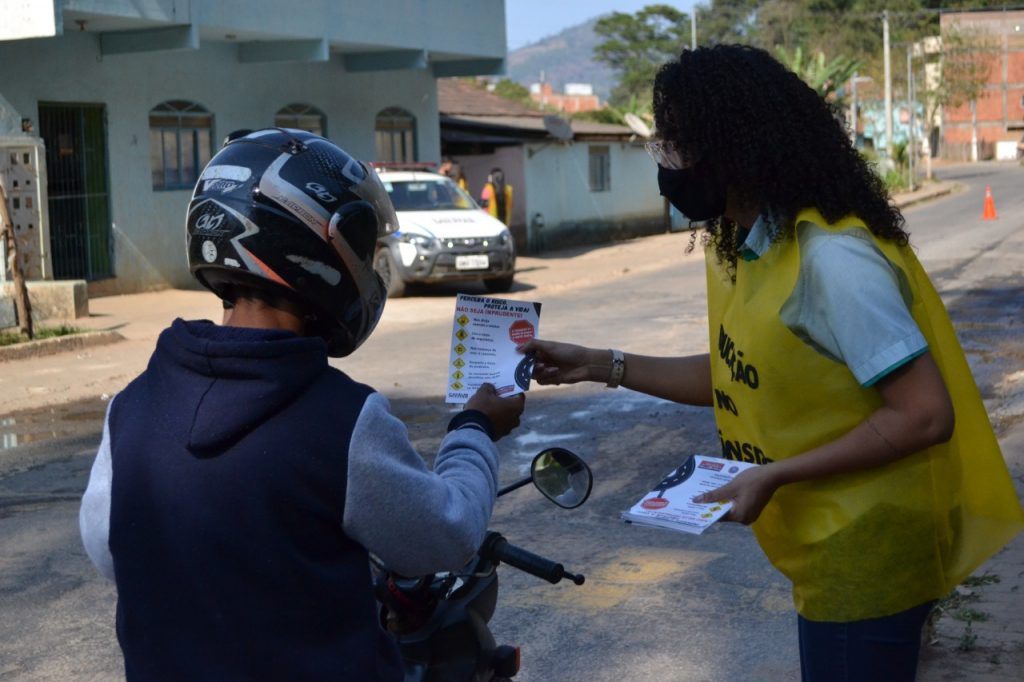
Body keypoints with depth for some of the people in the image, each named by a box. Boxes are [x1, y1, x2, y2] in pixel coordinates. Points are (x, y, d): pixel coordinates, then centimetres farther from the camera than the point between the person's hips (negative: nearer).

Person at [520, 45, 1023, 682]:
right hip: (831, 545, 9)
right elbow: (739, 375, 13)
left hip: (866, 550, -9)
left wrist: (775, 476, -24)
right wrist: (598, 365, 7)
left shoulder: (830, 256, -25)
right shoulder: (750, 248, 5)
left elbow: (924, 415, -26)